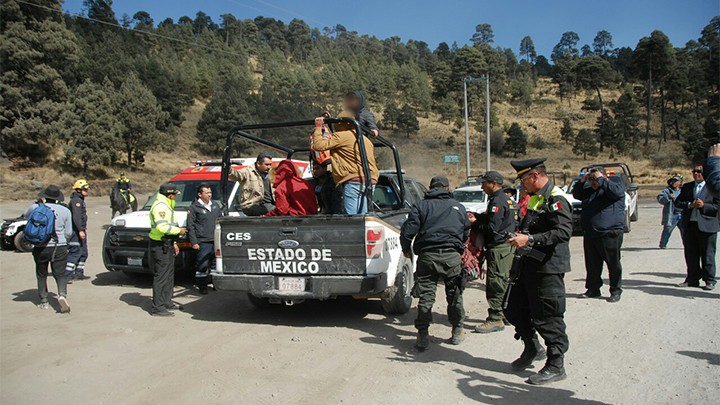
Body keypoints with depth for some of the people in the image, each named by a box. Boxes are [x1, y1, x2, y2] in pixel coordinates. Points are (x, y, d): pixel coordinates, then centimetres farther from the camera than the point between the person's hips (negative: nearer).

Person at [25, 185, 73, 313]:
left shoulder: (36, 207, -3)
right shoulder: (65, 211, -2)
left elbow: (26, 215, 22)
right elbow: (68, 233, 4)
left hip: (40, 248, 1)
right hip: (59, 247, -1)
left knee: (41, 275, 16)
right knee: (60, 274, 2)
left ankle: (43, 301, 21)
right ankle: (62, 294, -22)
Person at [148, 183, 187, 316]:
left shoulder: (166, 206, 19)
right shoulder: (160, 206, -16)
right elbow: (162, 227, -27)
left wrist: (174, 243, 21)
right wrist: (178, 230, -16)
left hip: (167, 245, 11)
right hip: (160, 246, -11)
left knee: (169, 275, 17)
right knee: (161, 276, -9)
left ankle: (167, 302, 27)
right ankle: (158, 308, -5)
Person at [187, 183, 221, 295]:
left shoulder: (215, 205, 14)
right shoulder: (194, 208, -3)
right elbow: (191, 226, -3)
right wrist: (194, 242, -9)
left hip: (217, 241, 5)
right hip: (203, 242, -5)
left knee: (216, 264, 11)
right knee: (202, 265, -4)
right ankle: (202, 286, 6)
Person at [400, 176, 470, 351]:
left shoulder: (421, 206, 5)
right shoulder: (458, 207, 13)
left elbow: (407, 231, -2)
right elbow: (466, 233, 20)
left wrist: (406, 249, 15)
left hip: (427, 256, -1)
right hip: (452, 256, 2)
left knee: (426, 295, 3)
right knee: (454, 294, 15)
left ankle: (423, 334, 2)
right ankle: (457, 331, 25)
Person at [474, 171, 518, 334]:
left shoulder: (497, 201, -15)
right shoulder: (507, 199, 18)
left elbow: (492, 228, -21)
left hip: (498, 248, -11)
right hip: (507, 246, 11)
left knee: (495, 284, -7)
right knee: (504, 282, 17)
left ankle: (495, 319, -3)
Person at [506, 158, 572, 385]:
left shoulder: (556, 200, -15)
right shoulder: (536, 198, 16)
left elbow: (564, 232, -27)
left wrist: (530, 239, -28)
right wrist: (520, 237, 9)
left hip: (548, 268, -10)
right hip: (530, 265, 10)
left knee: (548, 318, 0)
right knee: (514, 309, 16)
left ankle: (556, 366, 14)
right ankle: (532, 349, 35)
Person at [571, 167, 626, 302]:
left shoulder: (617, 187, 0)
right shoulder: (589, 191, 20)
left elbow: (616, 191, -20)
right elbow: (576, 194, 22)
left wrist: (600, 179, -12)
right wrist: (582, 181, 8)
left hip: (610, 234, -6)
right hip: (589, 235, 6)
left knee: (613, 264, 2)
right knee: (592, 265, 11)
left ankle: (616, 291, 12)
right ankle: (593, 289, 21)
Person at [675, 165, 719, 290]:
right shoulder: (686, 187, 14)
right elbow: (677, 202, 8)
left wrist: (704, 206, -16)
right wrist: (689, 205, -9)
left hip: (707, 226, -4)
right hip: (689, 225, 4)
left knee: (708, 255, 1)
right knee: (691, 255, 9)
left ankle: (709, 280, 11)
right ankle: (692, 279, 19)